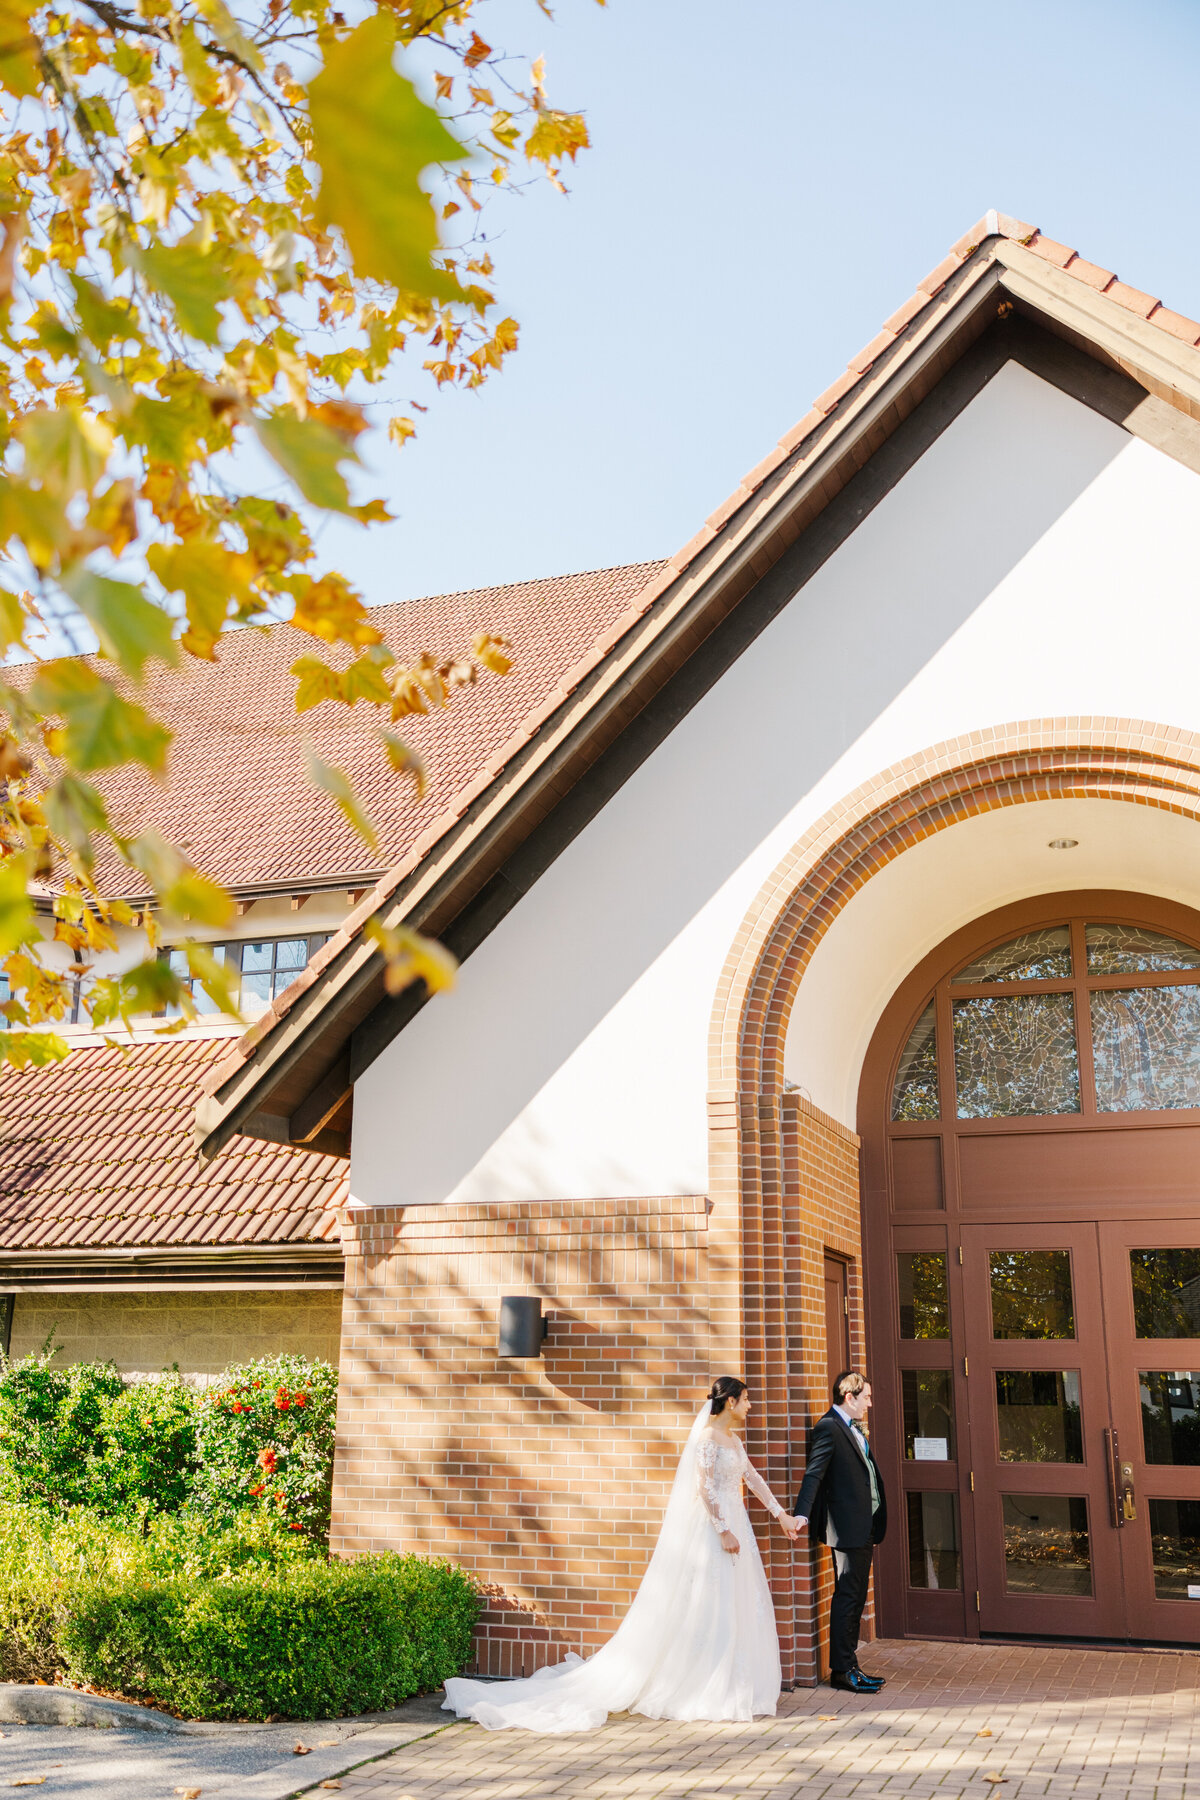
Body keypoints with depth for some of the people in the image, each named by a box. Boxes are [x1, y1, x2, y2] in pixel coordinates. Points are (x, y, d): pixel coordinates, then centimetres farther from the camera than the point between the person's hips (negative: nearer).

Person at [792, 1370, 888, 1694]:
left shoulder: (854, 1428, 17)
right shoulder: (829, 1428, -14)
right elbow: (814, 1473, -22)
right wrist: (803, 1512, -33)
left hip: (864, 1527, 10)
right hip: (847, 1526, -10)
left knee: (856, 1597, 14)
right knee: (847, 1597, -3)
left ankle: (847, 1666, 22)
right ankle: (842, 1670, 4)